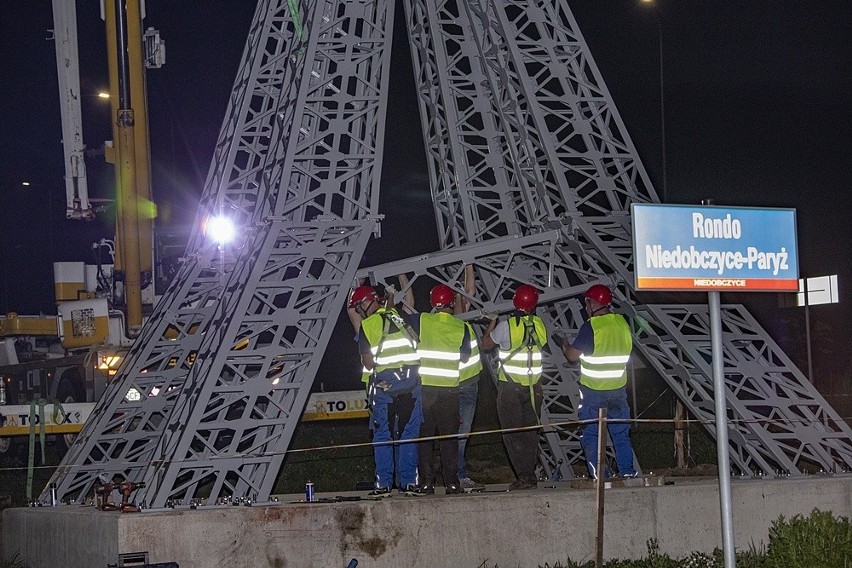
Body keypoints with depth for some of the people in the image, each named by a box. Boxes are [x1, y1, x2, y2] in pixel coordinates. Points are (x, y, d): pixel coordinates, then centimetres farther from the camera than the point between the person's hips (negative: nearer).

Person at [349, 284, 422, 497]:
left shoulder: (367, 325, -2)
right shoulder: (403, 318, 11)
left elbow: (368, 362, -4)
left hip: (384, 383, -4)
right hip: (411, 381, 4)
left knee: (382, 435, 3)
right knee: (409, 433, 9)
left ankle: (384, 484, 0)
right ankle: (409, 481, 8)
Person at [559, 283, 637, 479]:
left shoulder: (590, 326, -15)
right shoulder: (622, 323, 3)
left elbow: (572, 356, -11)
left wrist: (564, 344, 9)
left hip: (593, 391, -5)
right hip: (618, 389, 5)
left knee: (590, 435, 3)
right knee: (621, 434, 13)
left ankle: (599, 476, -3)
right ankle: (628, 473, 12)